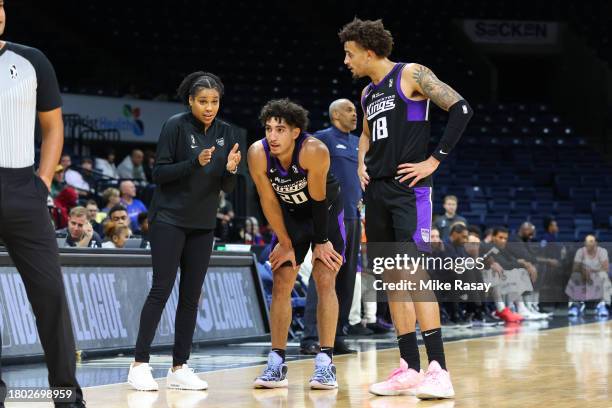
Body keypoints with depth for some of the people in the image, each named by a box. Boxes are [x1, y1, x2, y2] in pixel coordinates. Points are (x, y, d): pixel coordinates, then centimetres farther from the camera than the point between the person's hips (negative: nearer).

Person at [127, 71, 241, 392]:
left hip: (202, 225, 5)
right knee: (161, 290, -9)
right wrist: (195, 163, -24)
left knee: (191, 296, 4)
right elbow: (159, 173, -11)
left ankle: (180, 368, 7)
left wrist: (230, 169, -15)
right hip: (169, 219, -5)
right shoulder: (176, 125, -9)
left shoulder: (224, 132, 5)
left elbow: (226, 187, 7)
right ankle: (139, 365, -5)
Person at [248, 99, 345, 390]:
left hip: (325, 211, -3)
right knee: (281, 284, -2)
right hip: (289, 215, 3)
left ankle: (325, 363, -9)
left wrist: (321, 242, -14)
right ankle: (276, 364, 3)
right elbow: (269, 200, -14)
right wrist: (285, 243, -8)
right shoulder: (257, 154, -25)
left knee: (325, 281, -12)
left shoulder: (314, 151, -35)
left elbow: (318, 199, -24)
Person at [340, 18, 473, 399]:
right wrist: (362, 164, 16)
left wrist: (435, 160, -14)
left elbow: (461, 108, -13)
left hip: (409, 189, -8)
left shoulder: (411, 75, -6)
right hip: (377, 191, 8)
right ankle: (410, 369, 11)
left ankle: (438, 370, -20)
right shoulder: (368, 93, 18)